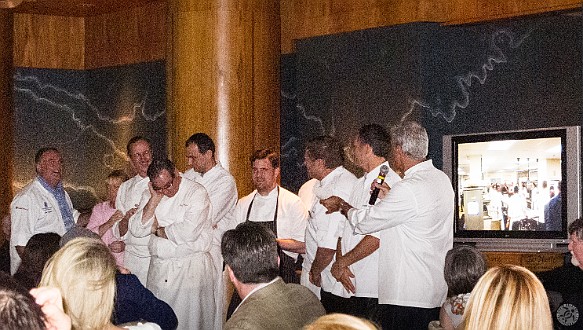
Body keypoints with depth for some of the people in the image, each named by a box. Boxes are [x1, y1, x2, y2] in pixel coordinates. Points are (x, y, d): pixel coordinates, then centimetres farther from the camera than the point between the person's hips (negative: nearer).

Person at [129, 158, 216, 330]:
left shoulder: (196, 192, -7)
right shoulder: (150, 195, 10)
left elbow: (188, 232, -19)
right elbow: (137, 230, 0)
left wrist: (158, 229, -3)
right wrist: (154, 200, -7)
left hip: (191, 268, -5)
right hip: (159, 269, 5)